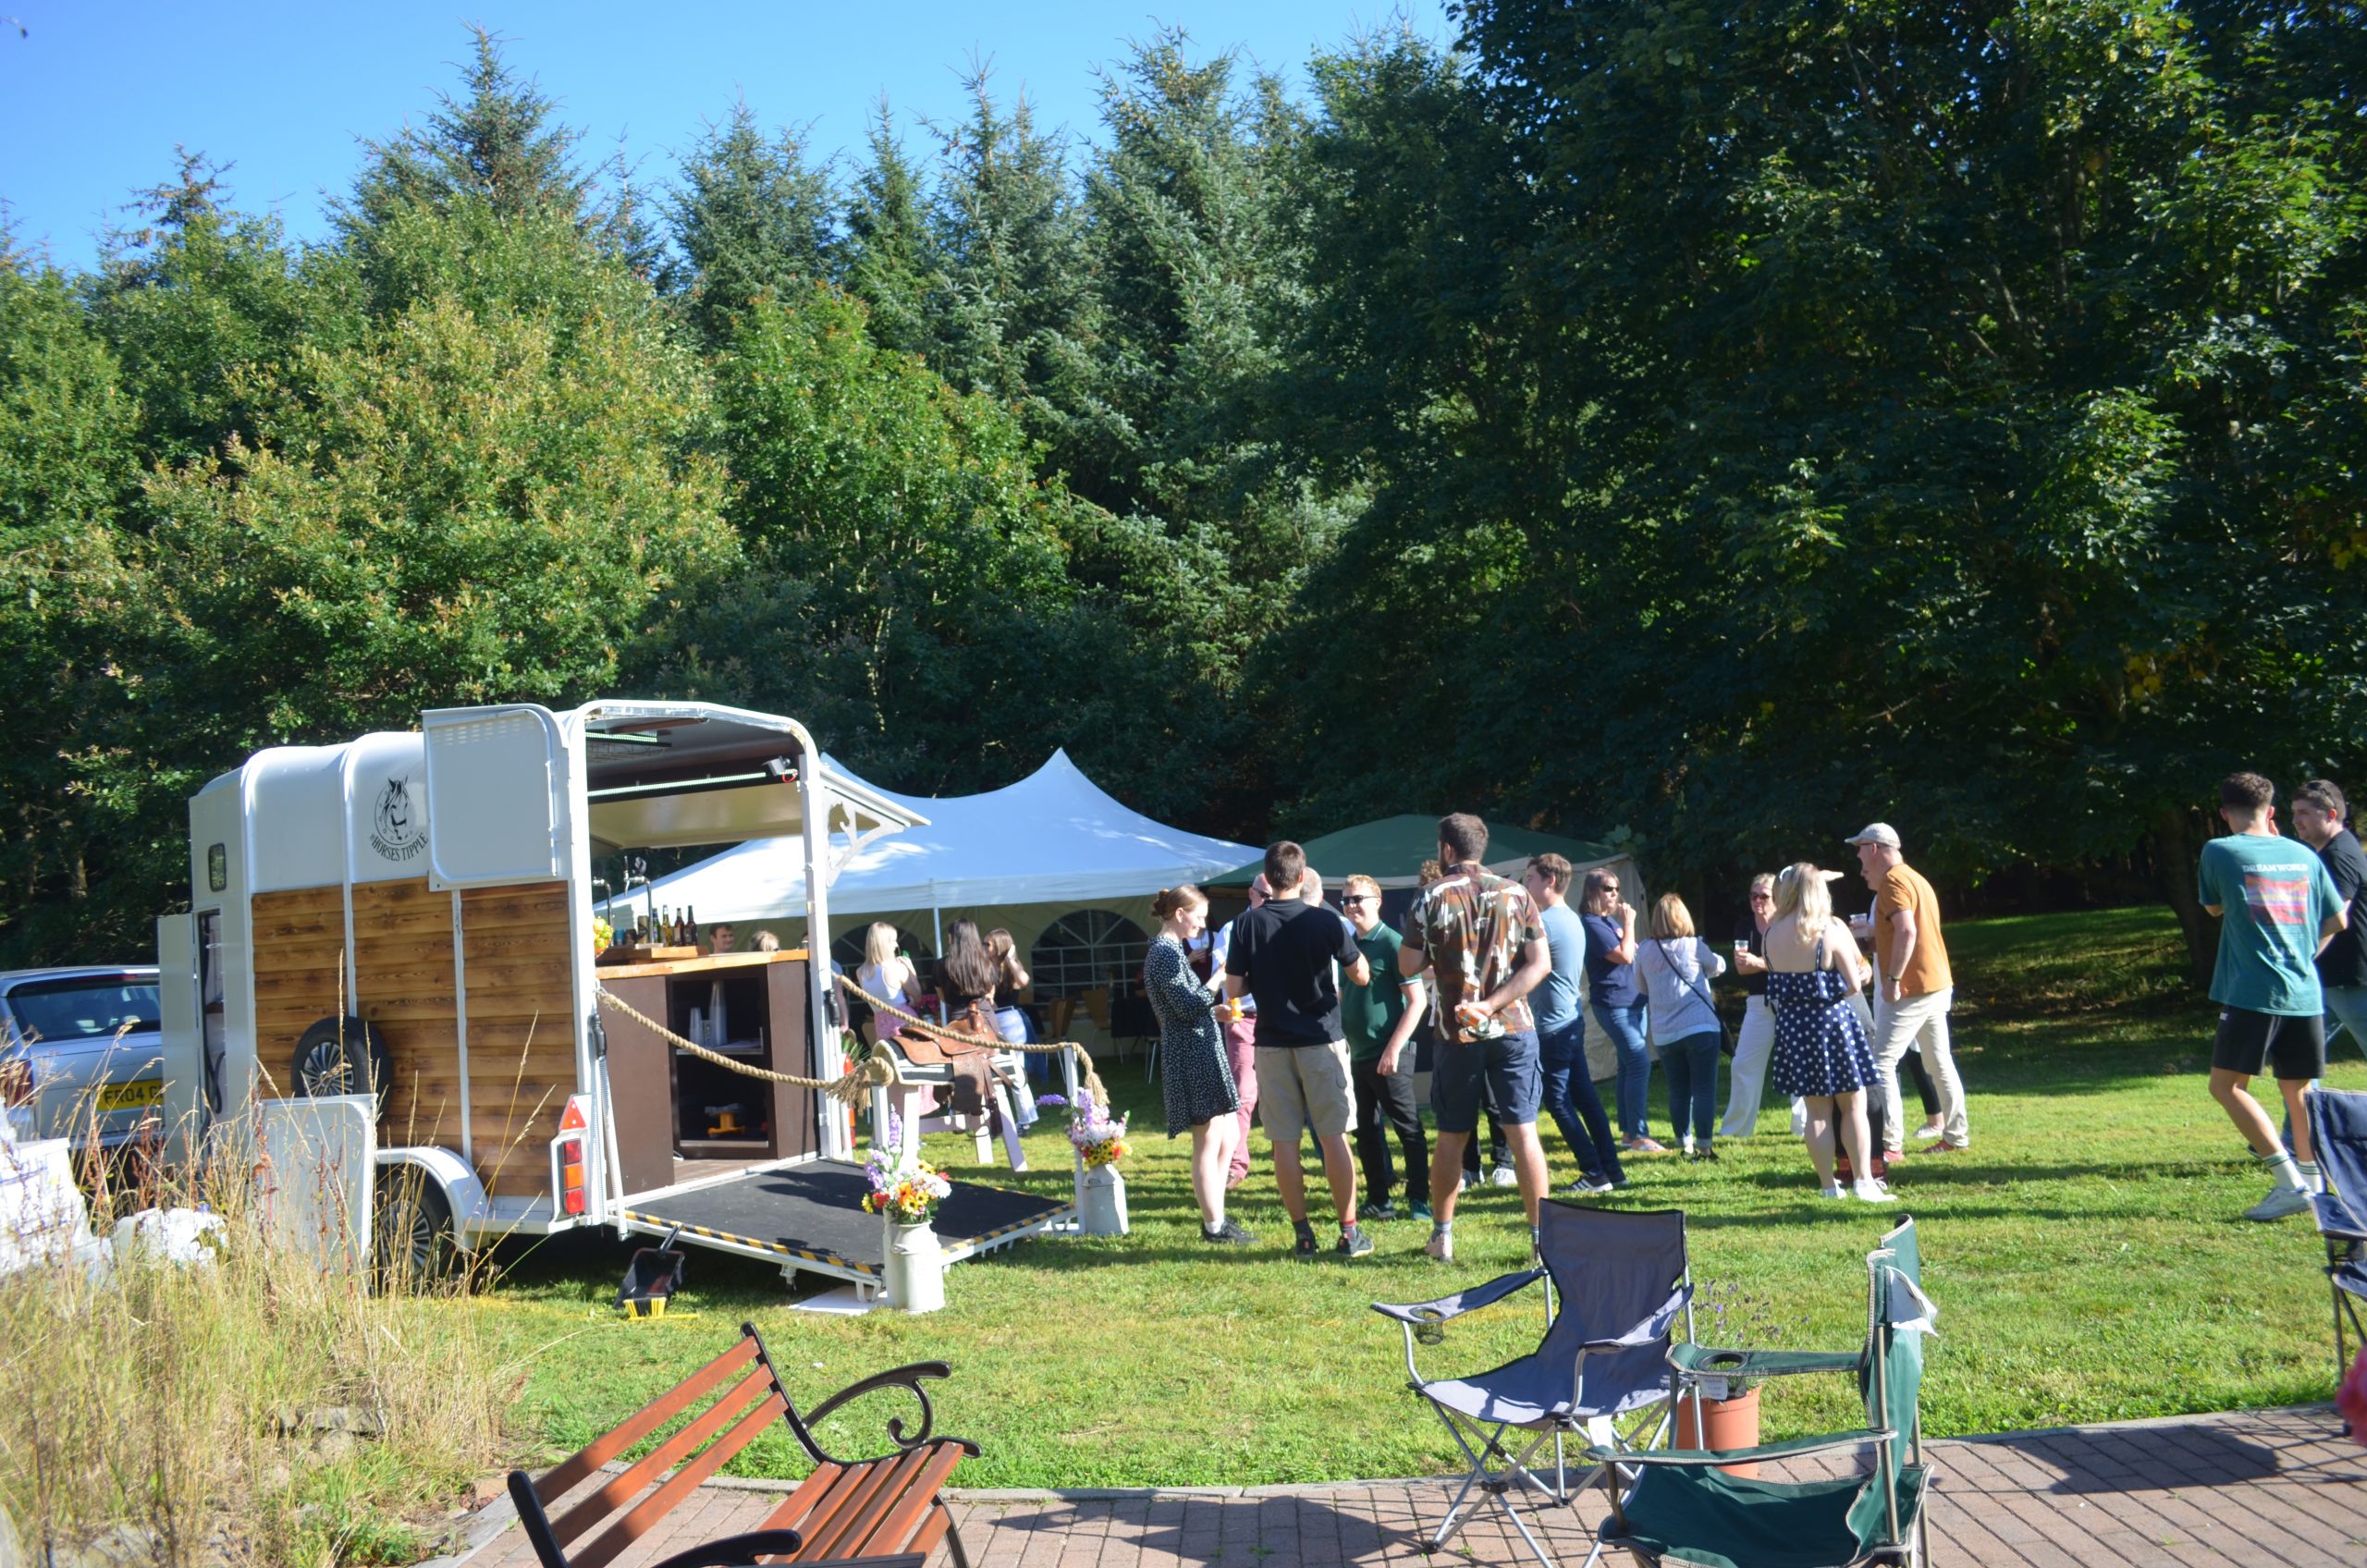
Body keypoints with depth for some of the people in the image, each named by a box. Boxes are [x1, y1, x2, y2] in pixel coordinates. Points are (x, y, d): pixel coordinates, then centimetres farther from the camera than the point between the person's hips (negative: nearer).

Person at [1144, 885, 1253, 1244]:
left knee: (1228, 1135, 15)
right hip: (1192, 1055, -11)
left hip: (1201, 1052, 11)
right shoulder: (1166, 952, -14)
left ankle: (1215, 1215, 21)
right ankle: (1214, 1225, 1)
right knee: (1208, 1142, -5)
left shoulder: (1170, 950, 18)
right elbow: (1189, 1006, -20)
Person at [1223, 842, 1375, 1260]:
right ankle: (1350, 1232, 7)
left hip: (1272, 1044, 1)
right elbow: (1361, 976, -1)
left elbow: (1233, 987, -4)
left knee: (1284, 1141, 7)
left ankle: (1302, 1233, 9)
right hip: (1321, 1039, -1)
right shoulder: (1325, 920, -7)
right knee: (1333, 1136, 5)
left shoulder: (1247, 924, -4)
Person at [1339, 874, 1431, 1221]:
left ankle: (1419, 1200, 8)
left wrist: (1394, 1048, -17)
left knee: (1408, 1128, 1)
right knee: (1367, 1130, 9)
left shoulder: (1392, 944, -10)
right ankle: (1378, 1200, 17)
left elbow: (1416, 1001, -13)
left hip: (1389, 1055, -7)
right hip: (1358, 1055, 7)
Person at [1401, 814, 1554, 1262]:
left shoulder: (1432, 898, -4)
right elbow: (1540, 963, -3)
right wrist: (1493, 1005, -10)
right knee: (1523, 1132, 0)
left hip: (1458, 1033, -1)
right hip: (1513, 1029, 1)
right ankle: (1543, 1235, -2)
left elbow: (1408, 965, -2)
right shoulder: (1516, 894, 2)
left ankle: (1442, 1234, 20)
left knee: (1451, 1137, 11)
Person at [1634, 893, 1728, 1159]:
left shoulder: (1645, 951, 1)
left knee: (1678, 1090, 12)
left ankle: (1685, 1143, 16)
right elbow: (1719, 967, 11)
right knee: (1704, 1088, -2)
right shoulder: (1694, 947, -7)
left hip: (1665, 1035, 3)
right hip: (1700, 1028, -3)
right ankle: (1703, 1144, -8)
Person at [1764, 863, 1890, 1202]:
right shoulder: (1831, 931, -13)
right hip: (1832, 1020, -4)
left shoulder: (1772, 934, -2)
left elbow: (1778, 981, 6)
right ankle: (1863, 1181, 4)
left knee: (1817, 1110, 12)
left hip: (1792, 1024, 4)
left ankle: (1828, 1185, 14)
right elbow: (1854, 984, -10)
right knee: (1853, 1104, 7)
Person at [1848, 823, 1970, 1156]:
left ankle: (1890, 1142, -11)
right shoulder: (1913, 878, 18)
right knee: (1939, 1062, 16)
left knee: (1882, 1063, -8)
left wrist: (1893, 979, -25)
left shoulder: (1893, 882, -13)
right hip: (1938, 985, 10)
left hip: (1912, 988, -10)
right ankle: (1956, 1134, 21)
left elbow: (1907, 931, -27)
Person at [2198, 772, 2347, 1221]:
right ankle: (2313, 1182, 19)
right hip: (2305, 994, 5)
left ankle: (2289, 1182, -13)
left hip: (2252, 993, -5)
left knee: (2227, 1085, -3)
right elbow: (2337, 920, 16)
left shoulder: (2219, 851, -4)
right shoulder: (2303, 855, 9)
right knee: (2298, 1089, 16)